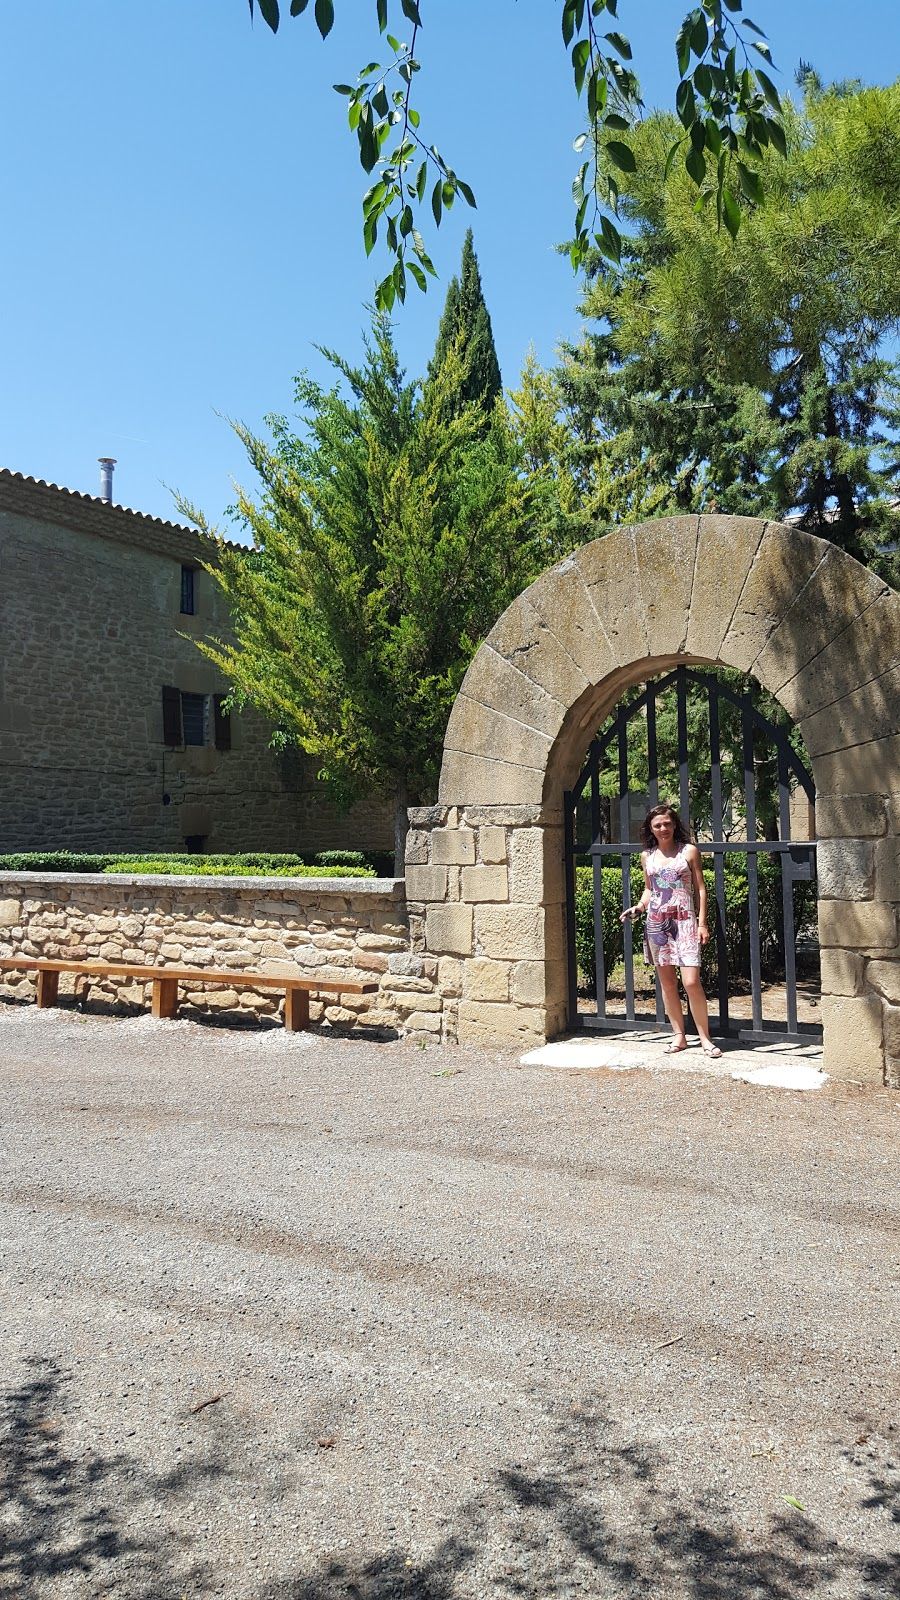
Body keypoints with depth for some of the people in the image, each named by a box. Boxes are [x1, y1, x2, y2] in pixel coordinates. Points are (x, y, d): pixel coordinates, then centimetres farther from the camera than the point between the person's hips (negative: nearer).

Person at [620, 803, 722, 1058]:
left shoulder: (689, 851, 0)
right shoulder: (647, 856, 9)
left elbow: (700, 888, 2)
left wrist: (703, 923, -4)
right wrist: (639, 907, 1)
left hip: (684, 920, -4)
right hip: (656, 922, 4)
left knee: (691, 982, -11)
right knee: (666, 982, 7)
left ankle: (705, 1038, 1)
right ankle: (679, 1035, 18)